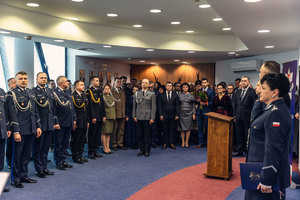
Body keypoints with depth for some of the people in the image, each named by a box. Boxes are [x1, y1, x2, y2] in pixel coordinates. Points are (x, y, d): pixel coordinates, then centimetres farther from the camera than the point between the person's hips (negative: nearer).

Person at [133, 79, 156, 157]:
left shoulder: (151, 94, 4)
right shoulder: (137, 93, 12)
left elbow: (153, 107, 0)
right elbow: (134, 105, 12)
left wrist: (152, 118, -6)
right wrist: (134, 116, 4)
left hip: (147, 117, -3)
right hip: (139, 117, 3)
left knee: (147, 135, 0)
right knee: (140, 135, 6)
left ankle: (147, 151, 11)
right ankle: (141, 150, 16)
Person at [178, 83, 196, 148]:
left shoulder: (191, 95, 4)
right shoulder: (179, 95, 4)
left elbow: (193, 105, 6)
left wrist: (194, 114, 0)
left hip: (189, 113, 0)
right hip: (182, 113, 0)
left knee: (188, 128, 2)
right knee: (183, 128, 0)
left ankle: (187, 142, 10)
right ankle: (183, 142, 9)